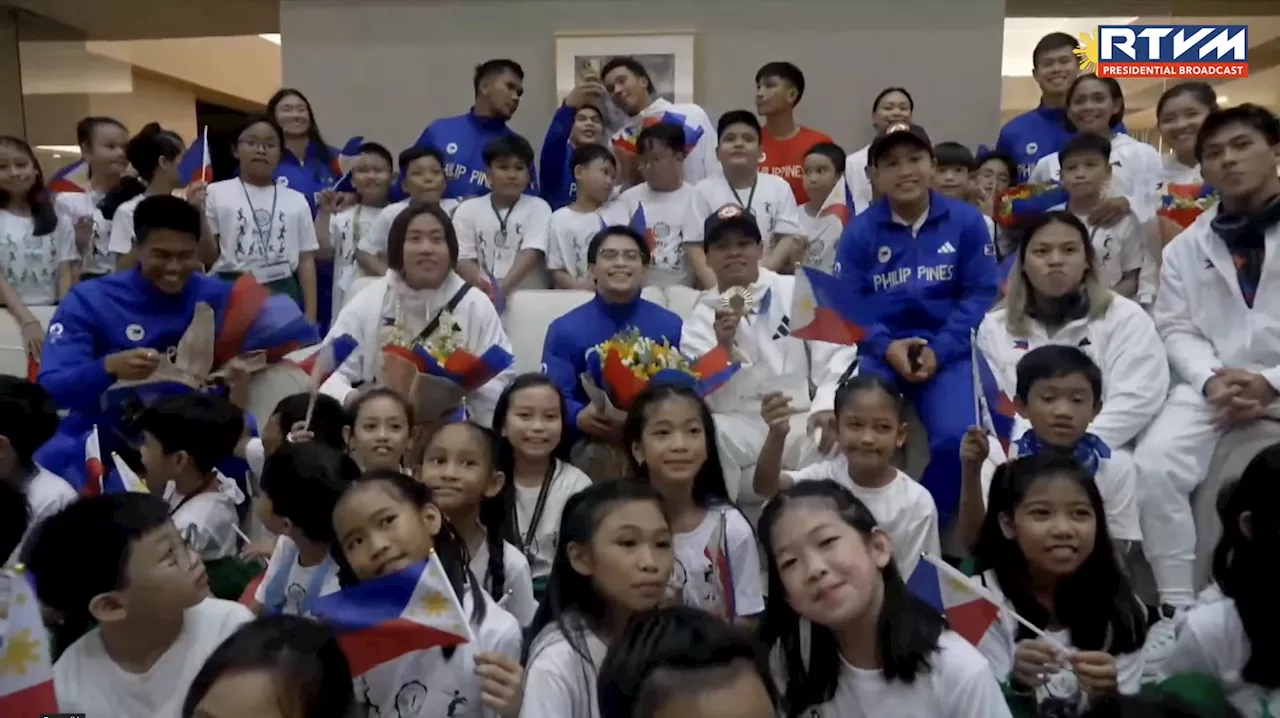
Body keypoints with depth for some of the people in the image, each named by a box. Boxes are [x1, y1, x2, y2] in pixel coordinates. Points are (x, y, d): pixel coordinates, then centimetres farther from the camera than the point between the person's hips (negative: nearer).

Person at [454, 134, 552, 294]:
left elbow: (532, 253, -9)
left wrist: (503, 286, -26)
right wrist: (486, 286, -21)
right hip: (482, 296, 1)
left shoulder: (538, 208, 5)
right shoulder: (467, 210, 9)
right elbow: (463, 259, 1)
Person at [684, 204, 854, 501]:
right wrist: (723, 348, -18)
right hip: (740, 429, 1)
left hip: (802, 421, -1)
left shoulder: (797, 292, 7)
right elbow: (707, 397, -1)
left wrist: (828, 407, -18)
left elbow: (836, 355, -1)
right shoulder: (700, 319, 10)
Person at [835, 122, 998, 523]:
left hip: (947, 351, 0)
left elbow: (981, 294, -1)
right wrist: (887, 347, -16)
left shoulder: (966, 221, 2)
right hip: (882, 350, 1)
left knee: (954, 438, -23)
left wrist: (939, 350, -13)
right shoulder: (859, 230, 4)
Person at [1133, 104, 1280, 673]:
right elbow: (1176, 328, 7)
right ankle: (1179, 607, -7)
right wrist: (1212, 379, -13)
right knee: (1152, 467, -20)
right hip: (1214, 383, 3)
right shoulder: (1188, 247, 13)